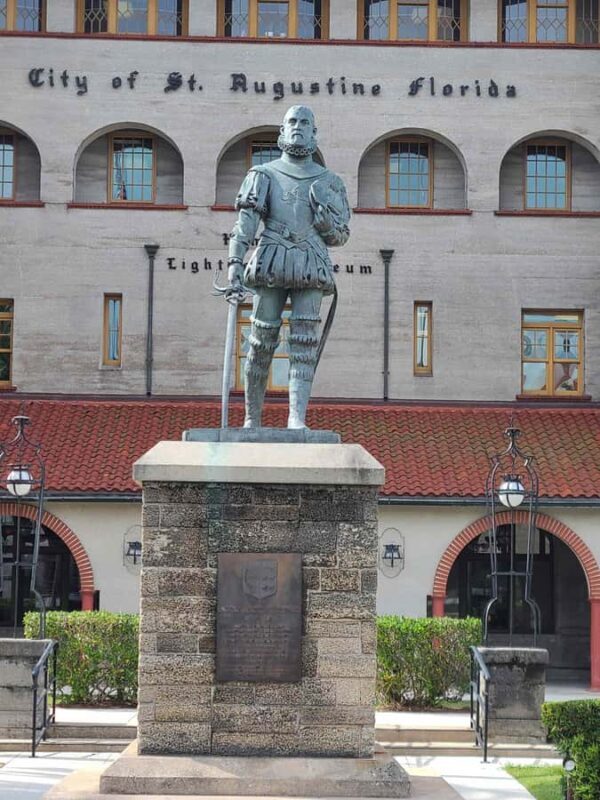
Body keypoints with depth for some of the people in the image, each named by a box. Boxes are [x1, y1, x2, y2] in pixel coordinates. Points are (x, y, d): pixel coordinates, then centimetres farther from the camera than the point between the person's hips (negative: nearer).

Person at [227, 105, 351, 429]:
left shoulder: (328, 181, 16)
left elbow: (340, 236, 17)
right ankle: (252, 418, 13)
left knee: (305, 342, -11)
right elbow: (245, 223, 0)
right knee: (262, 341, 0)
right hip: (271, 266, -1)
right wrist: (235, 263, -14)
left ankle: (297, 418, -18)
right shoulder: (263, 175, 11)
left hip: (310, 269, 1)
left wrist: (323, 214, -4)